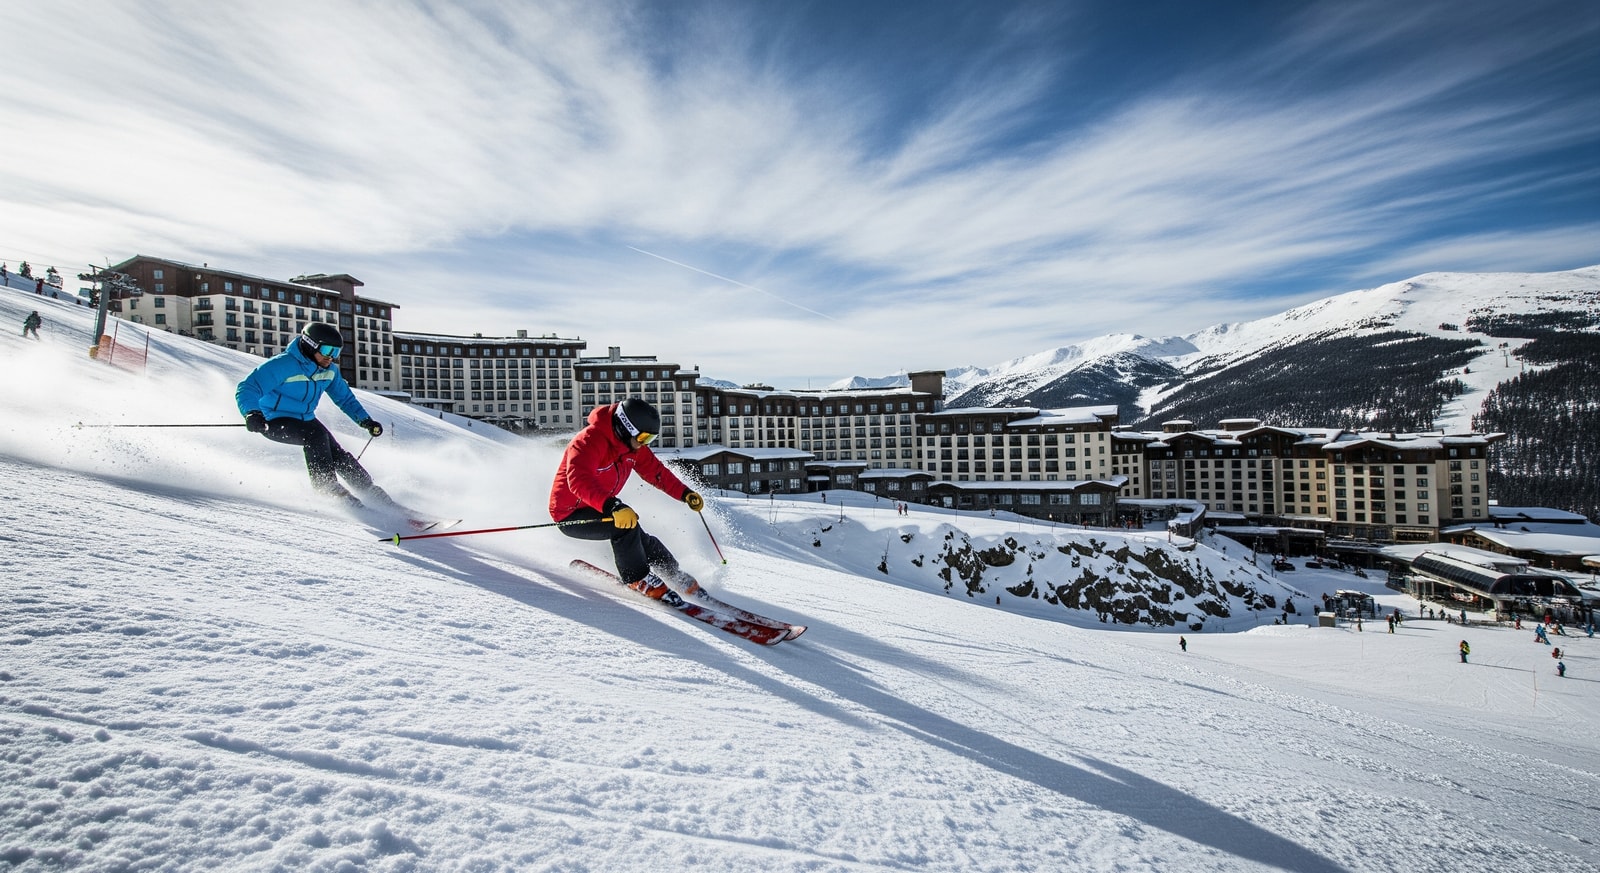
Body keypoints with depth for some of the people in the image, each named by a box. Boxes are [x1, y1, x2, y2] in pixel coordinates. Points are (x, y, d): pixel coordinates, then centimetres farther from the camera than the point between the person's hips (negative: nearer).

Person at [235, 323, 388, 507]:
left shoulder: (330, 370, -2)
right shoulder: (284, 364, -24)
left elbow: (345, 397, 10)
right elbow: (247, 388, -27)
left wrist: (366, 421, 0)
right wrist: (252, 413, -47)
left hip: (305, 419, 6)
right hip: (274, 422, -6)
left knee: (337, 454, -9)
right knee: (316, 435, -32)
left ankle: (369, 490, -1)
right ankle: (326, 483, -22)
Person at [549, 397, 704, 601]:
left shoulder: (634, 446, -3)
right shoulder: (589, 441, -29)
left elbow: (657, 472, 5)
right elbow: (579, 480, -44)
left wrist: (685, 494, -6)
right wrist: (612, 507, -57)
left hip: (600, 508, 8)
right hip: (571, 515, -7)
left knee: (641, 542, -1)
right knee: (626, 524, -29)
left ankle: (672, 573, 23)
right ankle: (638, 578, -12)